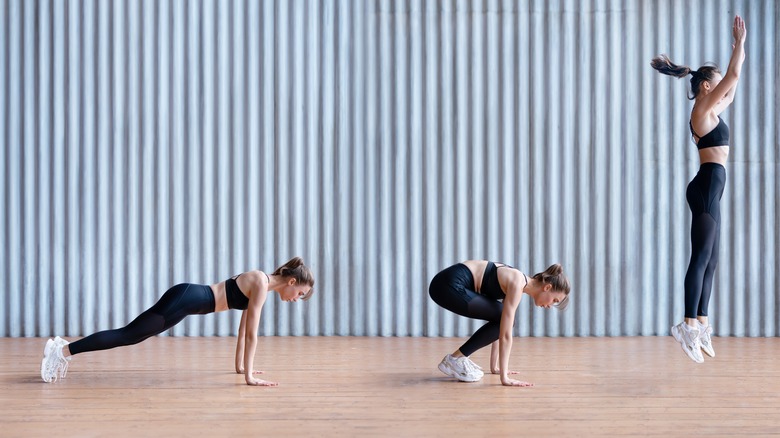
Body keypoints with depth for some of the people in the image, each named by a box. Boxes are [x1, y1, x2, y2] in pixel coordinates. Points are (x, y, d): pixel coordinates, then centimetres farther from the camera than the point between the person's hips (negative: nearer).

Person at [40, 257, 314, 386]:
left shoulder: (261, 283, 13)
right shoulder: (262, 284, -14)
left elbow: (243, 328, 21)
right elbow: (251, 332, -17)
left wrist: (241, 365, 23)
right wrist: (249, 376, -14)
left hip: (186, 298, 9)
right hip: (185, 299, -9)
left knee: (129, 336, 10)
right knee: (127, 336, -8)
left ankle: (65, 348, 15)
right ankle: (62, 351, -8)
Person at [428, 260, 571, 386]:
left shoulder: (517, 283, 15)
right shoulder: (518, 285, -13)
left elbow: (501, 329, 22)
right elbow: (506, 334, -17)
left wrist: (494, 367, 25)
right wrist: (504, 378, -16)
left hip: (451, 284, 9)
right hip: (448, 285, -9)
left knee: (503, 320, 11)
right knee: (503, 321, -7)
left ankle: (459, 358, 15)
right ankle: (454, 359, -1)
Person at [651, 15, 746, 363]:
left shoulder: (710, 110, 19)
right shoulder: (703, 108, -7)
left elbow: (732, 91, 35)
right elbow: (732, 77, -11)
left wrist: (739, 52, 37)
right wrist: (739, 42, 0)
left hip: (709, 186, 10)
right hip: (708, 184, -10)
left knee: (710, 260, 8)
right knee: (702, 256, -15)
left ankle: (700, 324, 10)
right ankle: (689, 325, -20)